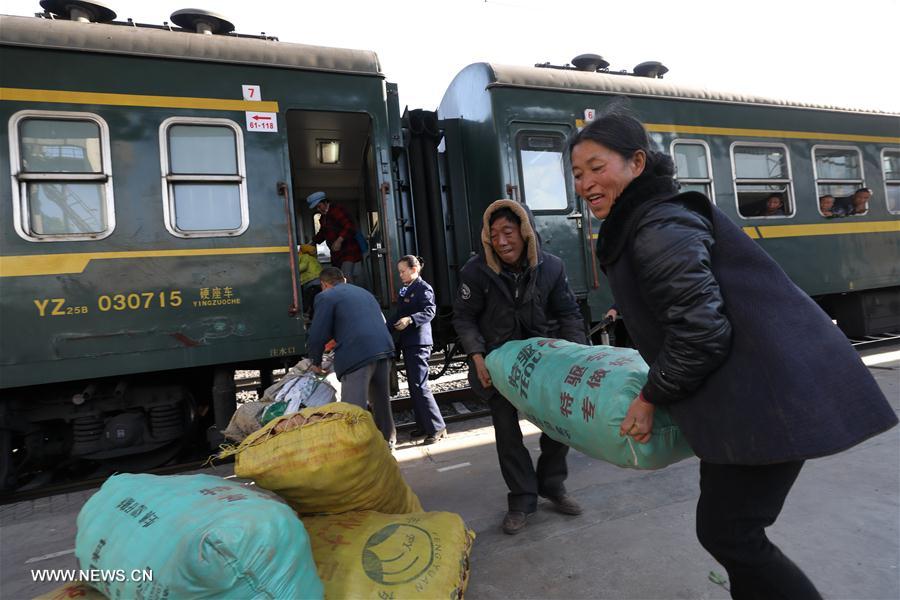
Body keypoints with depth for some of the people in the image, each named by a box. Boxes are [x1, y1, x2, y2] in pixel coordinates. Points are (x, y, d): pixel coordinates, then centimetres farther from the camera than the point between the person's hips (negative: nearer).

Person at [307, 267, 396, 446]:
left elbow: (318, 334, -1)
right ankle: (388, 440, 36)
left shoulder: (326, 297, 5)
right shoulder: (364, 292, 27)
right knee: (381, 399, 22)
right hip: (384, 349, 7)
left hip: (357, 355, -7)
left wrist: (316, 362, 15)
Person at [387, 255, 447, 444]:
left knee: (420, 386, -10)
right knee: (413, 386, 13)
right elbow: (399, 315, 21)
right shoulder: (405, 290, 18)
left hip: (419, 343, -9)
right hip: (407, 343, 9)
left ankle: (437, 427, -1)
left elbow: (430, 311, -22)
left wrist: (410, 319, -34)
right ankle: (423, 426, 22)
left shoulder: (423, 288, -8)